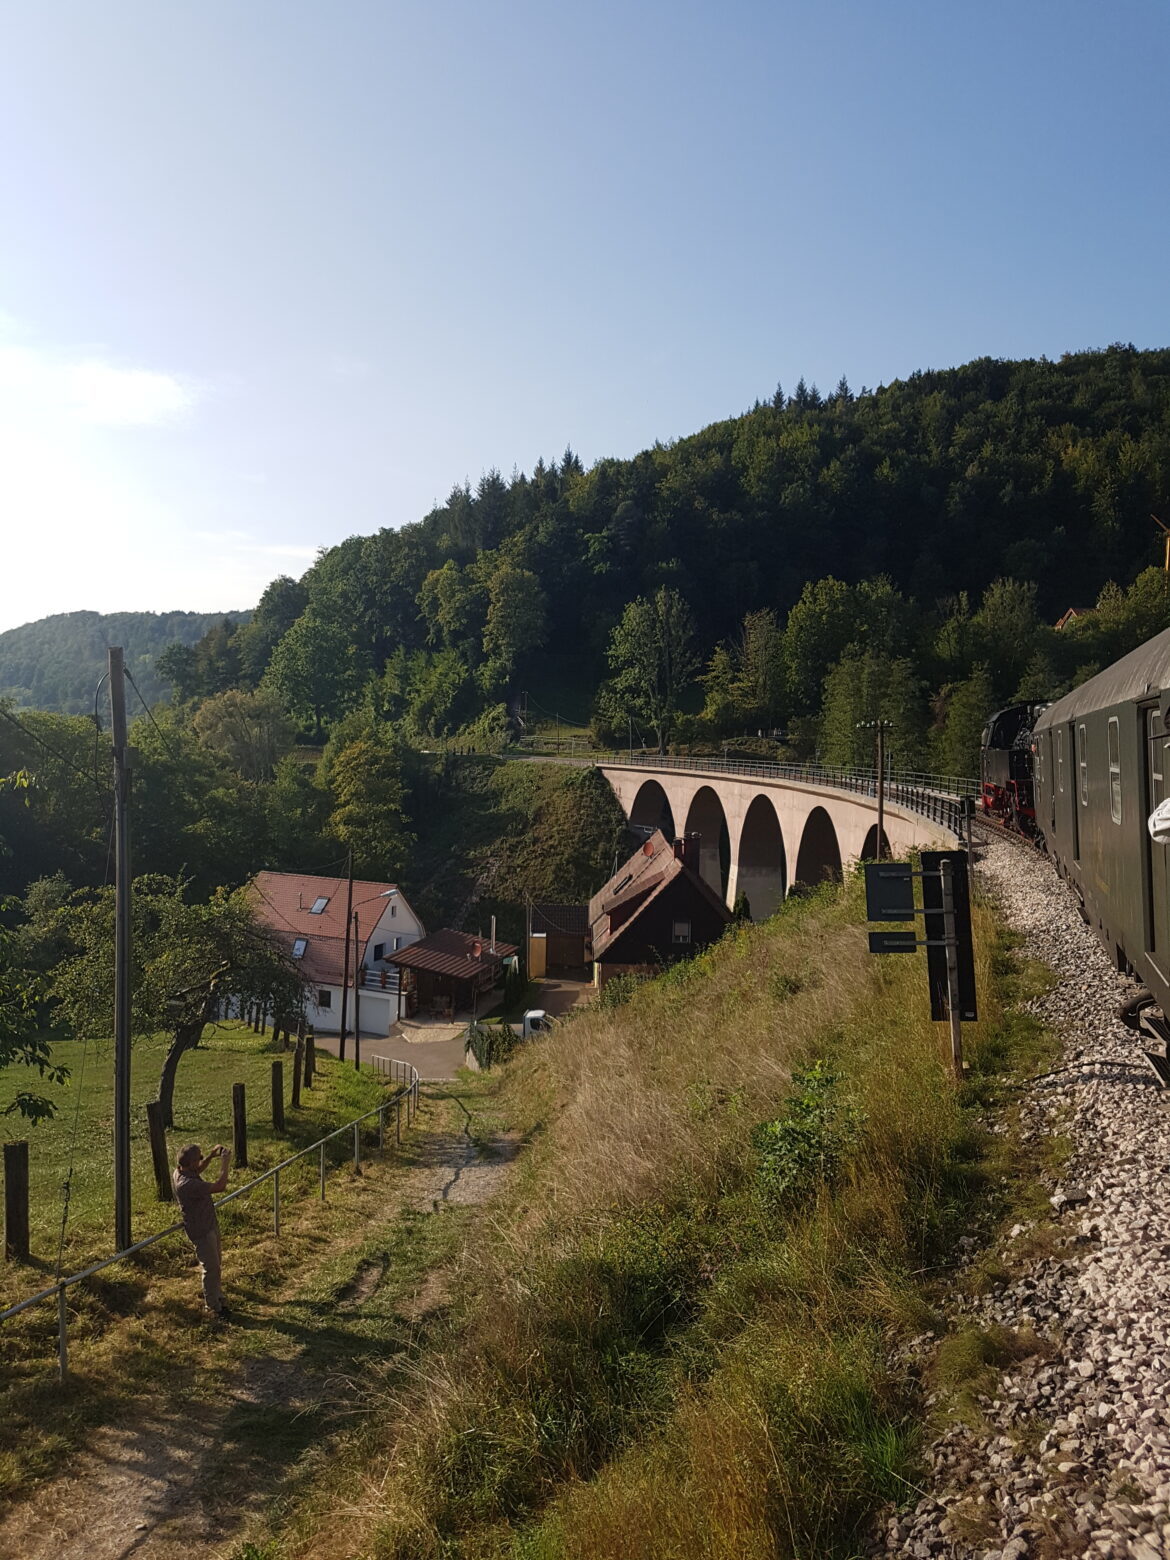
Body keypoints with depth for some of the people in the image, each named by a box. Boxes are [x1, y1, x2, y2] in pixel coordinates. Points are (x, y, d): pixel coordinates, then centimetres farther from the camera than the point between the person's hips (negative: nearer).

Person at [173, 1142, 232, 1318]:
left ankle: (217, 1296, 42)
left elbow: (199, 1169, 17)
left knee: (214, 1265, 24)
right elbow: (219, 1186, -36)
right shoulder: (187, 1184, -37)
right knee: (211, 1268, 6)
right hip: (201, 1231, -9)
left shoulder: (181, 1170, -7)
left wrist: (212, 1156, 2)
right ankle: (214, 1307, 23)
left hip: (210, 1224, 9)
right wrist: (225, 1162, -27)